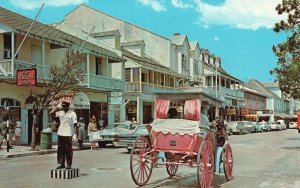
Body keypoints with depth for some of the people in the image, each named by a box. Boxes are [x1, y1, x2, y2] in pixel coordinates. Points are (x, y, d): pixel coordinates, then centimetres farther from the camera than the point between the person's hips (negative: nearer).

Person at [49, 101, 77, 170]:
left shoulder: (72, 114, -5)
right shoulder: (60, 112, 9)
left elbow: (75, 124, -6)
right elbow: (51, 113, 7)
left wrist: (76, 134, -12)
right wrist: (58, 107, 1)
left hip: (68, 134, -5)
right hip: (60, 133, 5)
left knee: (68, 150, 0)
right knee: (60, 149, 8)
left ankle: (69, 164, 8)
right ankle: (61, 163, 17)